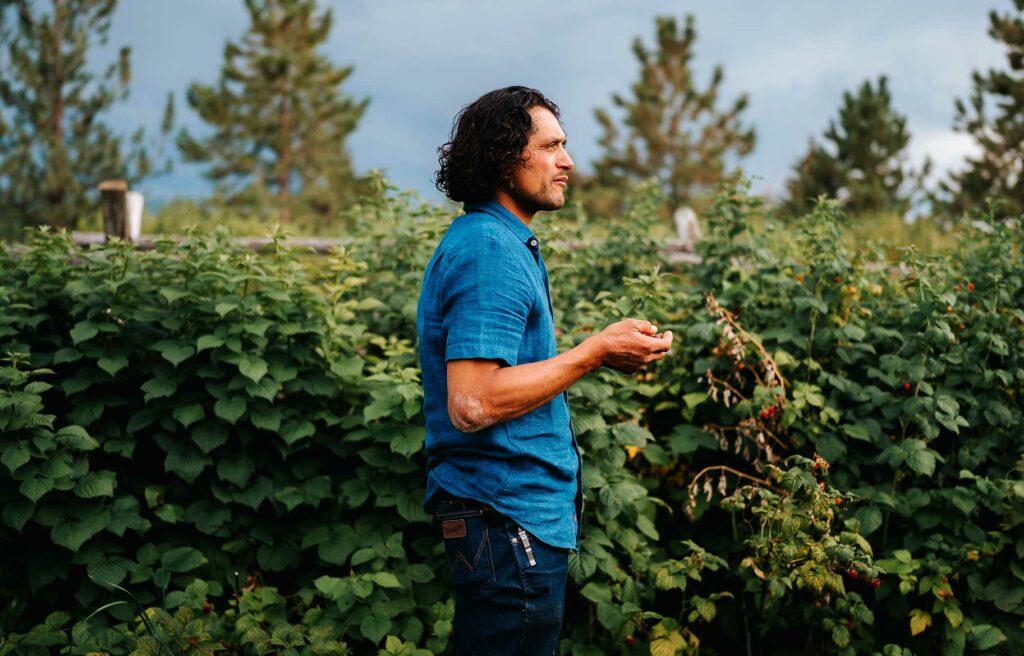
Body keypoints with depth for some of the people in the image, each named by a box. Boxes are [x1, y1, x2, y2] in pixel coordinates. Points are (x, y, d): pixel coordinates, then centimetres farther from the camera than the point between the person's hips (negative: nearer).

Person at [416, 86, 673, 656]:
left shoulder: (507, 244, 15)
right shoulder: (489, 251, -18)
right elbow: (471, 404, -26)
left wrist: (601, 351, 9)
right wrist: (594, 352, -19)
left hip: (524, 512, 11)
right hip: (510, 520, -11)